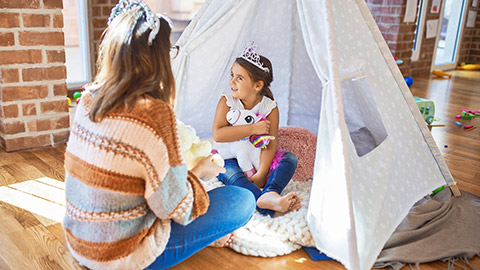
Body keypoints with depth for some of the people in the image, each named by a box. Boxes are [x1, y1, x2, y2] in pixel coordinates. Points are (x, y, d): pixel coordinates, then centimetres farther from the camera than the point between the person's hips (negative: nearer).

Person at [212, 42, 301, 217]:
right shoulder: (227, 101, -10)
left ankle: (270, 193, -45)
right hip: (229, 158, -2)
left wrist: (261, 174, -26)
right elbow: (218, 134, -22)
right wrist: (253, 128, -25)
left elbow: (270, 144, -14)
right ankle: (269, 207, -57)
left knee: (290, 158, -18)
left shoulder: (270, 107, -8)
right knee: (232, 175, -35)